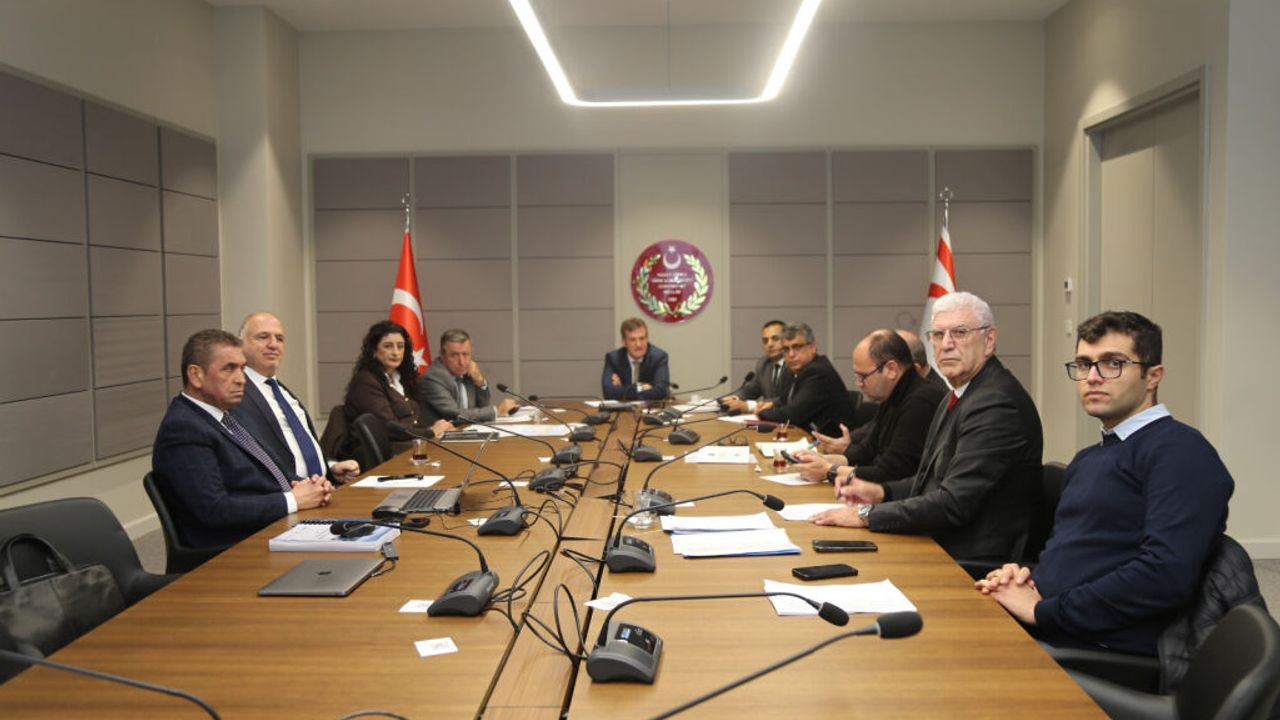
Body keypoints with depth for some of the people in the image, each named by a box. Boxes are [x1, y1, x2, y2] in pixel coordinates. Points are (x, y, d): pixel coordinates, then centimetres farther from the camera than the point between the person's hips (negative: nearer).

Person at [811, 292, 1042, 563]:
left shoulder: (997, 403, -20)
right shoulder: (959, 396, 13)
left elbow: (955, 503, -24)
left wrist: (867, 515, -18)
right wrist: (882, 492, 5)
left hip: (973, 560, -9)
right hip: (938, 547, 9)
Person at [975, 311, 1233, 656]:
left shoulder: (1180, 451, -7)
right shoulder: (1087, 459, 21)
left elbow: (1168, 574, -20)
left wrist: (1041, 609, -15)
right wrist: (1025, 576, 3)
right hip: (1035, 629, 8)